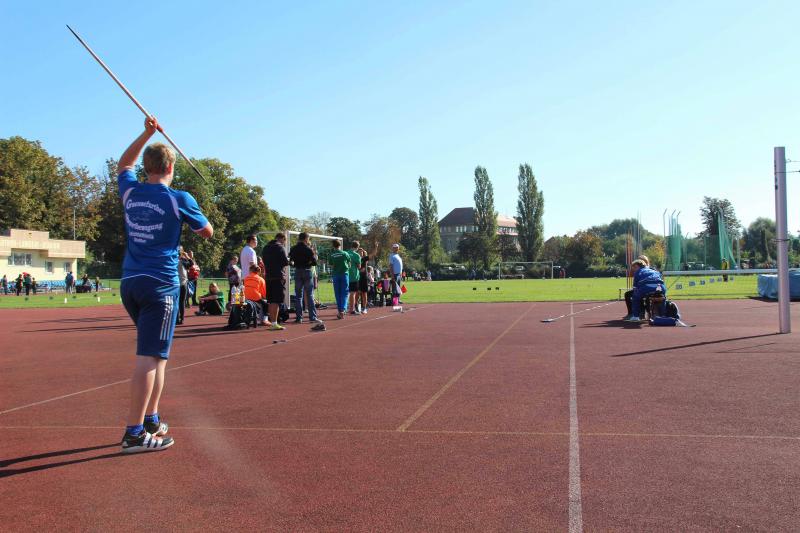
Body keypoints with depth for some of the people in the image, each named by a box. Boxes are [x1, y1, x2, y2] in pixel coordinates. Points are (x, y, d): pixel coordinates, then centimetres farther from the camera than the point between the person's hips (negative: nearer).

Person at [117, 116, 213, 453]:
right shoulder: (179, 199, -5)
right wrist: (190, 219, 30)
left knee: (155, 354, 18)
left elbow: (124, 164, 31)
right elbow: (207, 232, 10)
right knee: (150, 358, -8)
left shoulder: (130, 192, 8)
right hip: (160, 285, -6)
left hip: (129, 283, 7)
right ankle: (134, 434, -9)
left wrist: (146, 134, 25)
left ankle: (151, 421, 22)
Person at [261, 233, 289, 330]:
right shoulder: (280, 247, -7)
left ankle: (272, 322, 17)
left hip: (269, 277, 8)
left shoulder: (266, 248, 17)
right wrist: (288, 259, 8)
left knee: (271, 301, 12)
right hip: (279, 277, -8)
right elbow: (285, 262, -12)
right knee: (277, 301, -7)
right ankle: (274, 324, -9)